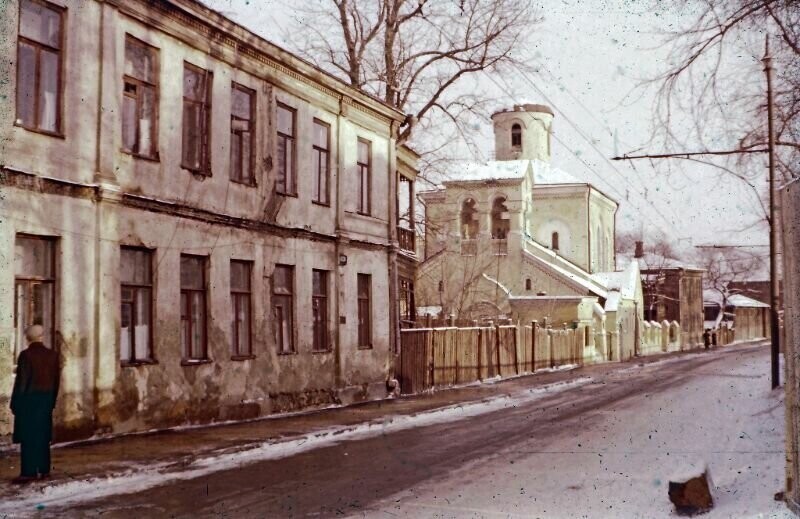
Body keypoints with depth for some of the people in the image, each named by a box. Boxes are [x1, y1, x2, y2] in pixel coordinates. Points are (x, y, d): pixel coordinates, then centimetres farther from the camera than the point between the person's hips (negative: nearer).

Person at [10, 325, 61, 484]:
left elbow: (21, 380, -12)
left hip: (29, 400, -5)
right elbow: (56, 380, 8)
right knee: (43, 435, 12)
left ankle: (29, 472, -3)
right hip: (46, 400, 5)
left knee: (28, 437, -2)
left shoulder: (26, 355, -12)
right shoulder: (53, 355, 4)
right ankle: (43, 469, 16)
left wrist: (15, 403, -5)